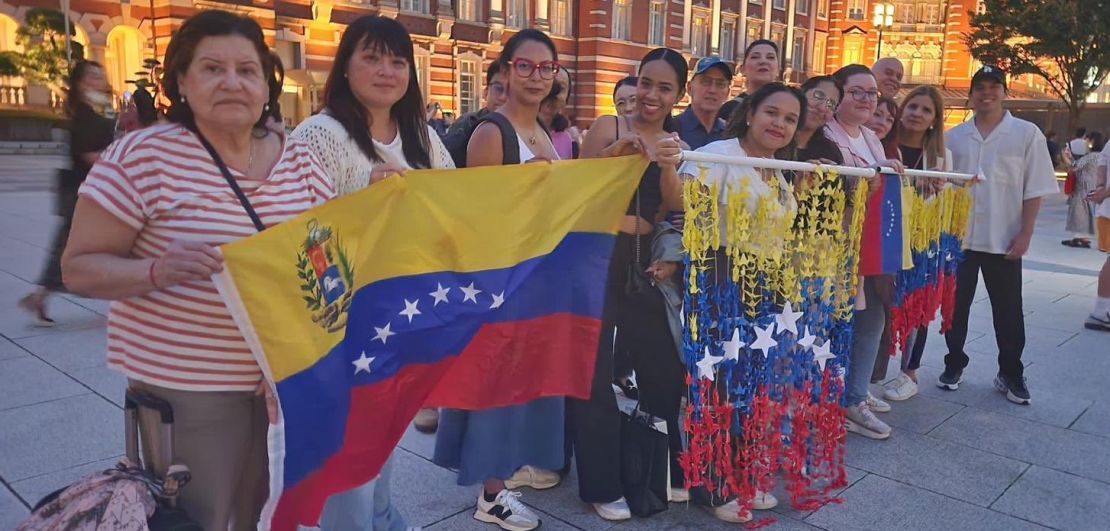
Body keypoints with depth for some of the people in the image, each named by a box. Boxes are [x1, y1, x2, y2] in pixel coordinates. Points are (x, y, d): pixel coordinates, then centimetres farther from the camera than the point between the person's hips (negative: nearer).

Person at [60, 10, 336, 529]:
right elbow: (79, 267, -10)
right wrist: (157, 271, -28)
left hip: (283, 378, 5)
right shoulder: (143, 156, -13)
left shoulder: (299, 159, 2)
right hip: (188, 389, -4)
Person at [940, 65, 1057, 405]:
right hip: (958, 237, 2)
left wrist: (1025, 234, -9)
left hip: (1004, 240, -2)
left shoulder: (1027, 134, -2)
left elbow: (1035, 189, -3)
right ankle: (954, 365, 24)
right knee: (956, 305, 9)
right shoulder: (954, 137, 5)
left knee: (1008, 310, 8)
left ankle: (1010, 374, 22)